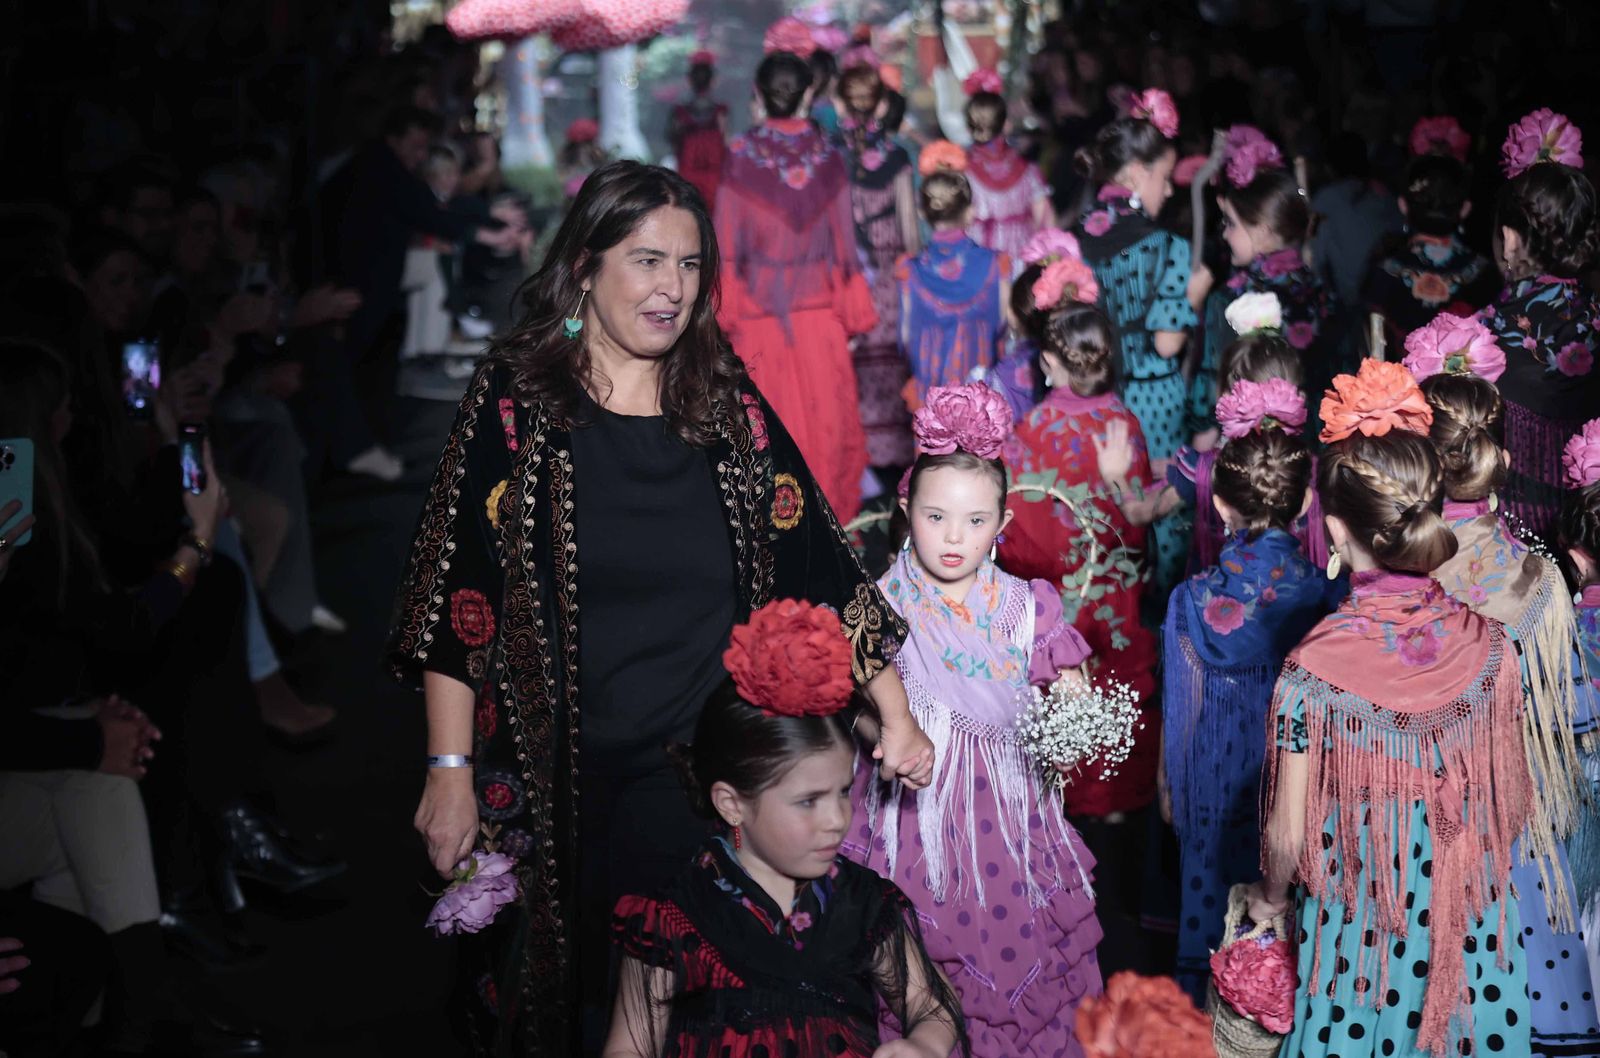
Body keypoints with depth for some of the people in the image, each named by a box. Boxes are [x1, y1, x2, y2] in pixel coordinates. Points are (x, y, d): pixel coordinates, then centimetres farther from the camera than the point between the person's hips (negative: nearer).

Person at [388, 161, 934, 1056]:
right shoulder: (515, 402, -4)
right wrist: (451, 770, -9)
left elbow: (819, 565, 4)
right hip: (559, 788, -2)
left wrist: (897, 718, 0)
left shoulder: (728, 405, 3)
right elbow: (457, 595, -5)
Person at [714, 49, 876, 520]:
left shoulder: (741, 154, -8)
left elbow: (728, 241, -6)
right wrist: (852, 315, 10)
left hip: (759, 308, -1)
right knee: (823, 411, 10)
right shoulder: (828, 155, -2)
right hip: (819, 307, 1)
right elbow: (843, 239, 3)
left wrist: (725, 311, 1)